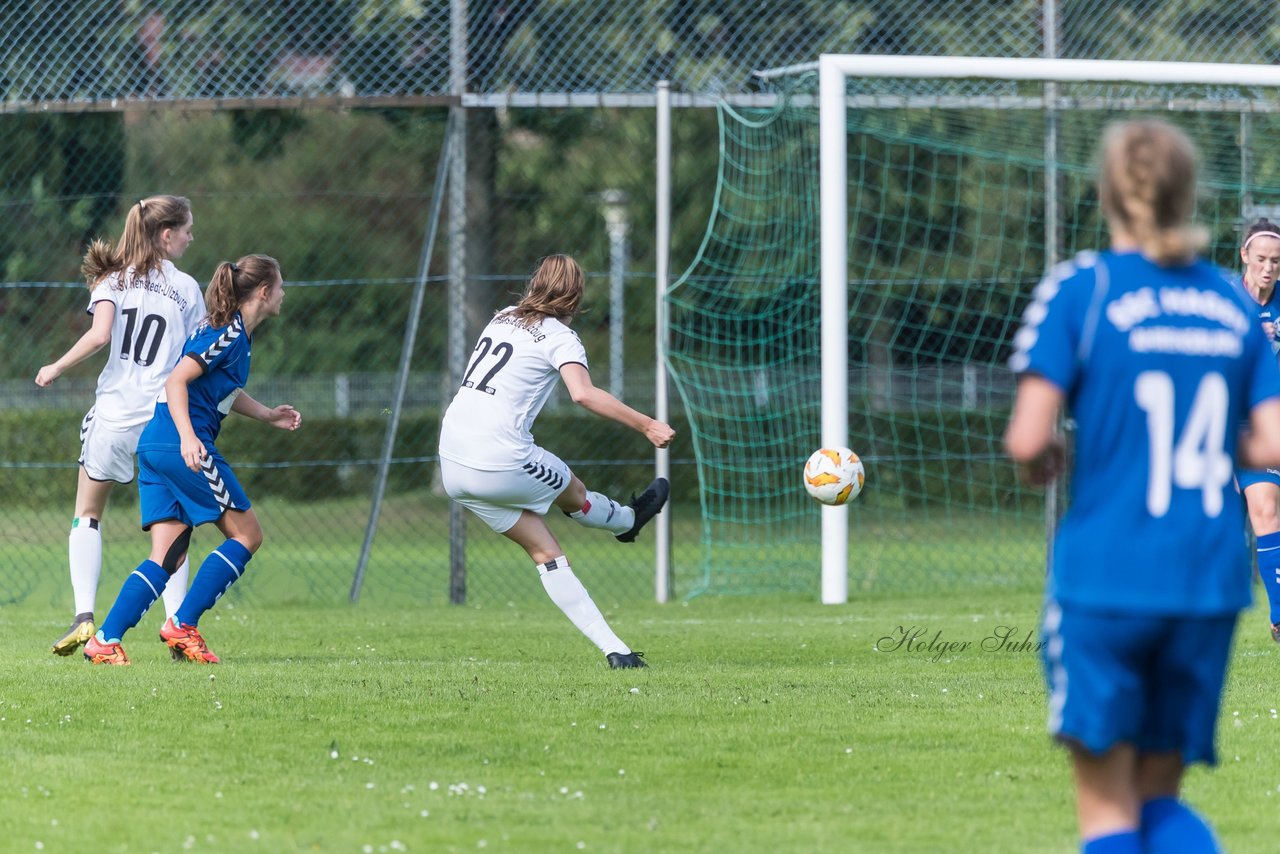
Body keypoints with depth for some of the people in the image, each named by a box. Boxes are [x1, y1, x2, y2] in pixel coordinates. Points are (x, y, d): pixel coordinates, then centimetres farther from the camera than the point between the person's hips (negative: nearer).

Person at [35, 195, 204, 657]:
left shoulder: (114, 278, 2)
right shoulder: (187, 288, 4)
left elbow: (100, 334, -13)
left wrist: (56, 368, -1)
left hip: (114, 414, 0)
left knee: (87, 515, 13)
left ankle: (84, 615, -3)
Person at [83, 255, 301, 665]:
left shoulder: (234, 332, 19)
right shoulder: (229, 333, -9)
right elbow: (177, 381, -18)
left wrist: (268, 415, 38)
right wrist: (188, 436, -29)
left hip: (154, 447, 9)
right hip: (182, 448, -9)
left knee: (167, 557, 4)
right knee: (246, 535, 0)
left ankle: (105, 640, -7)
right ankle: (182, 625, -4)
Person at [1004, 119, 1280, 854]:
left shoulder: (1079, 291, -5)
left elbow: (1029, 440, -12)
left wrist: (1037, 461, 10)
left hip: (1107, 578, -4)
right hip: (1212, 581, 4)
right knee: (1161, 794, 14)